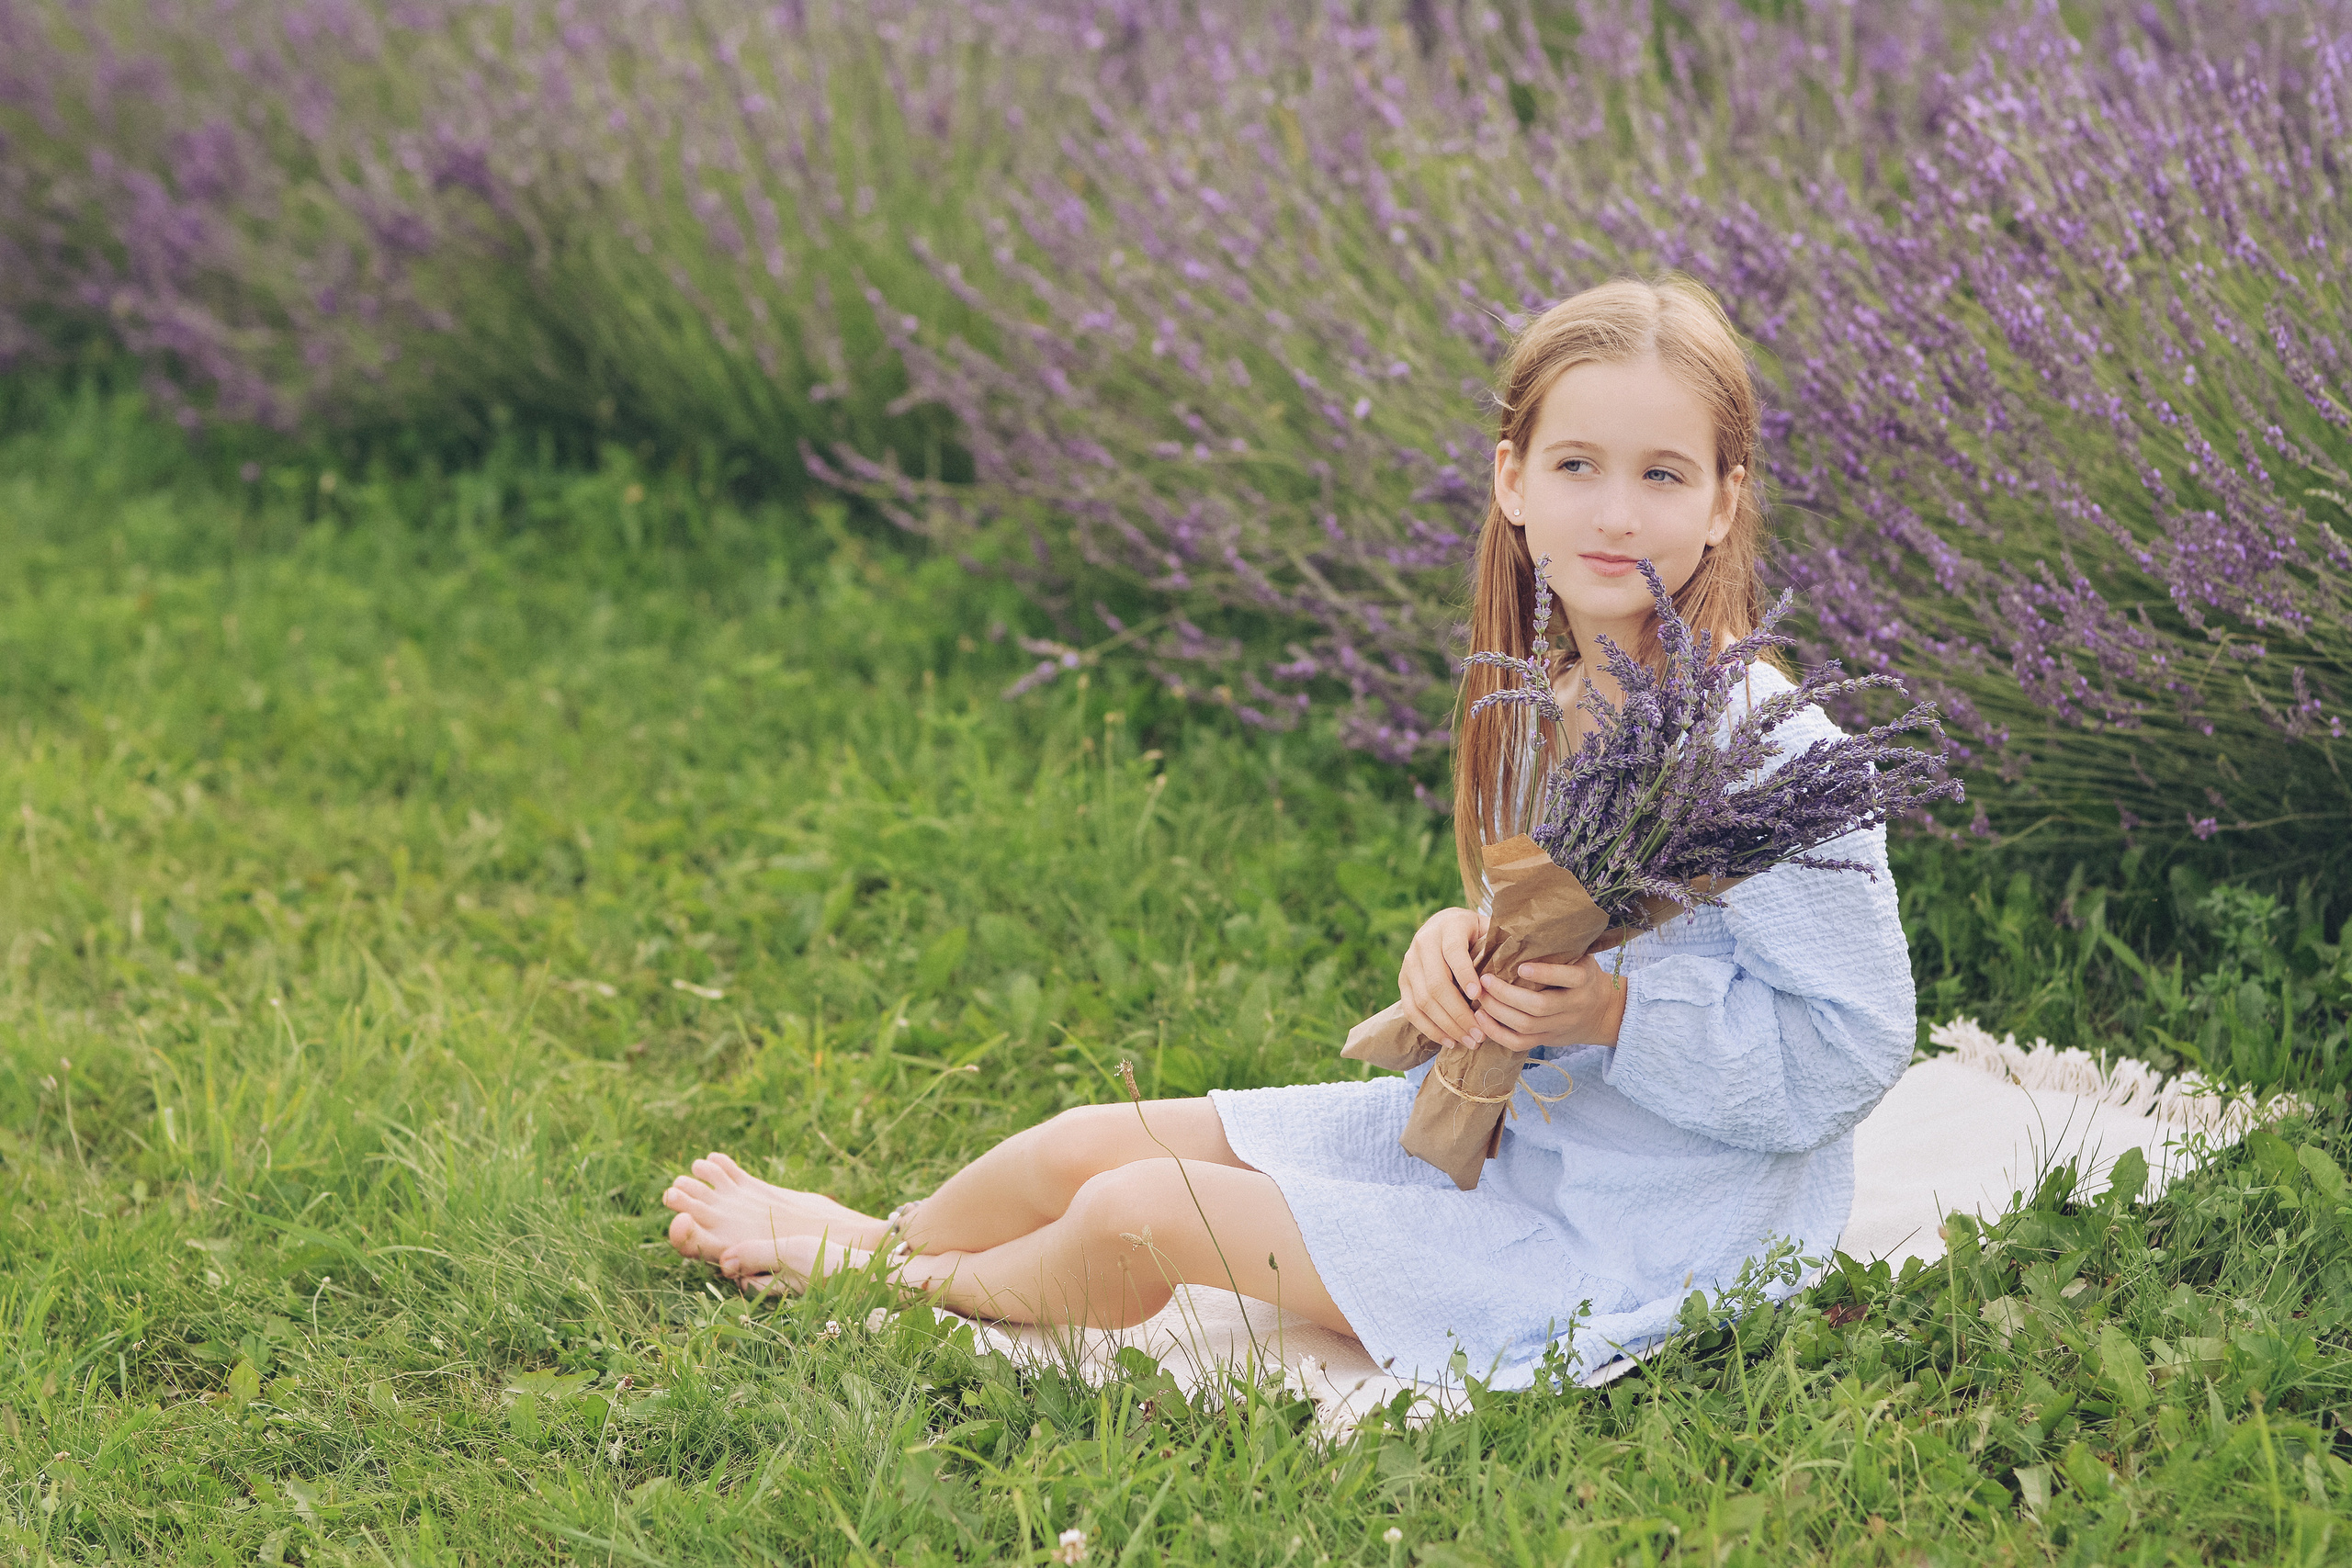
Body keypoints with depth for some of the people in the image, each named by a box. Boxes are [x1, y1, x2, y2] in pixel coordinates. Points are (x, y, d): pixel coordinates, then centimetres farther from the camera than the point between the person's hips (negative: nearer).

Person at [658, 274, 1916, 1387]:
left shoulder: (1768, 754, -25)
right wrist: (1459, 940, -10)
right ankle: (871, 1240, 39)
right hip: (1517, 1132, 7)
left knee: (1141, 1214, -7)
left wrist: (1613, 1013, -31)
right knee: (1095, 1142, 7)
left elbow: (1847, 1048, -23)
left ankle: (909, 1291, 27)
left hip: (1644, 1226, -7)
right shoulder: (1550, 699, 0)